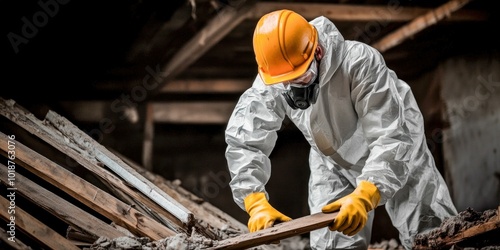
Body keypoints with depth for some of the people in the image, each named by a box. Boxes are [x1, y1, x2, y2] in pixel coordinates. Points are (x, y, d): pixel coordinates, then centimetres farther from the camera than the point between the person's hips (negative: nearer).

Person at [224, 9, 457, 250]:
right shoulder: (269, 83, -26)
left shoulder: (360, 63, -39)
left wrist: (363, 197, -56)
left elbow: (392, 138, -41)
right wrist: (256, 203, -38)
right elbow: (243, 141, -23)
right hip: (333, 164, 4)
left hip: (399, 152, -3)